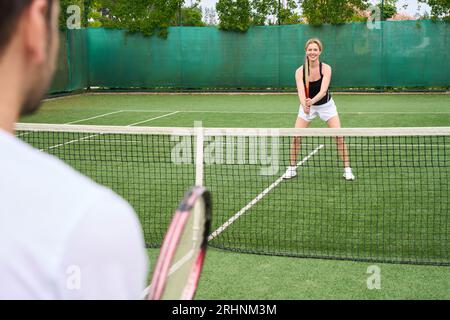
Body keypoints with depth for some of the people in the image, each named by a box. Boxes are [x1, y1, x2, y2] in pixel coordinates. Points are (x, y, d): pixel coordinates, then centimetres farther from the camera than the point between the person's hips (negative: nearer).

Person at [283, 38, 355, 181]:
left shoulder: (326, 68, -20)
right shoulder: (300, 71, -17)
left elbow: (323, 90, -32)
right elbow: (301, 92, -30)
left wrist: (312, 101, -51)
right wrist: (304, 105, -51)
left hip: (326, 105, -1)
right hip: (307, 106, 1)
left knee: (339, 136, -11)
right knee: (296, 137, -7)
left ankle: (347, 169, 1)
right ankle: (292, 169, 10)